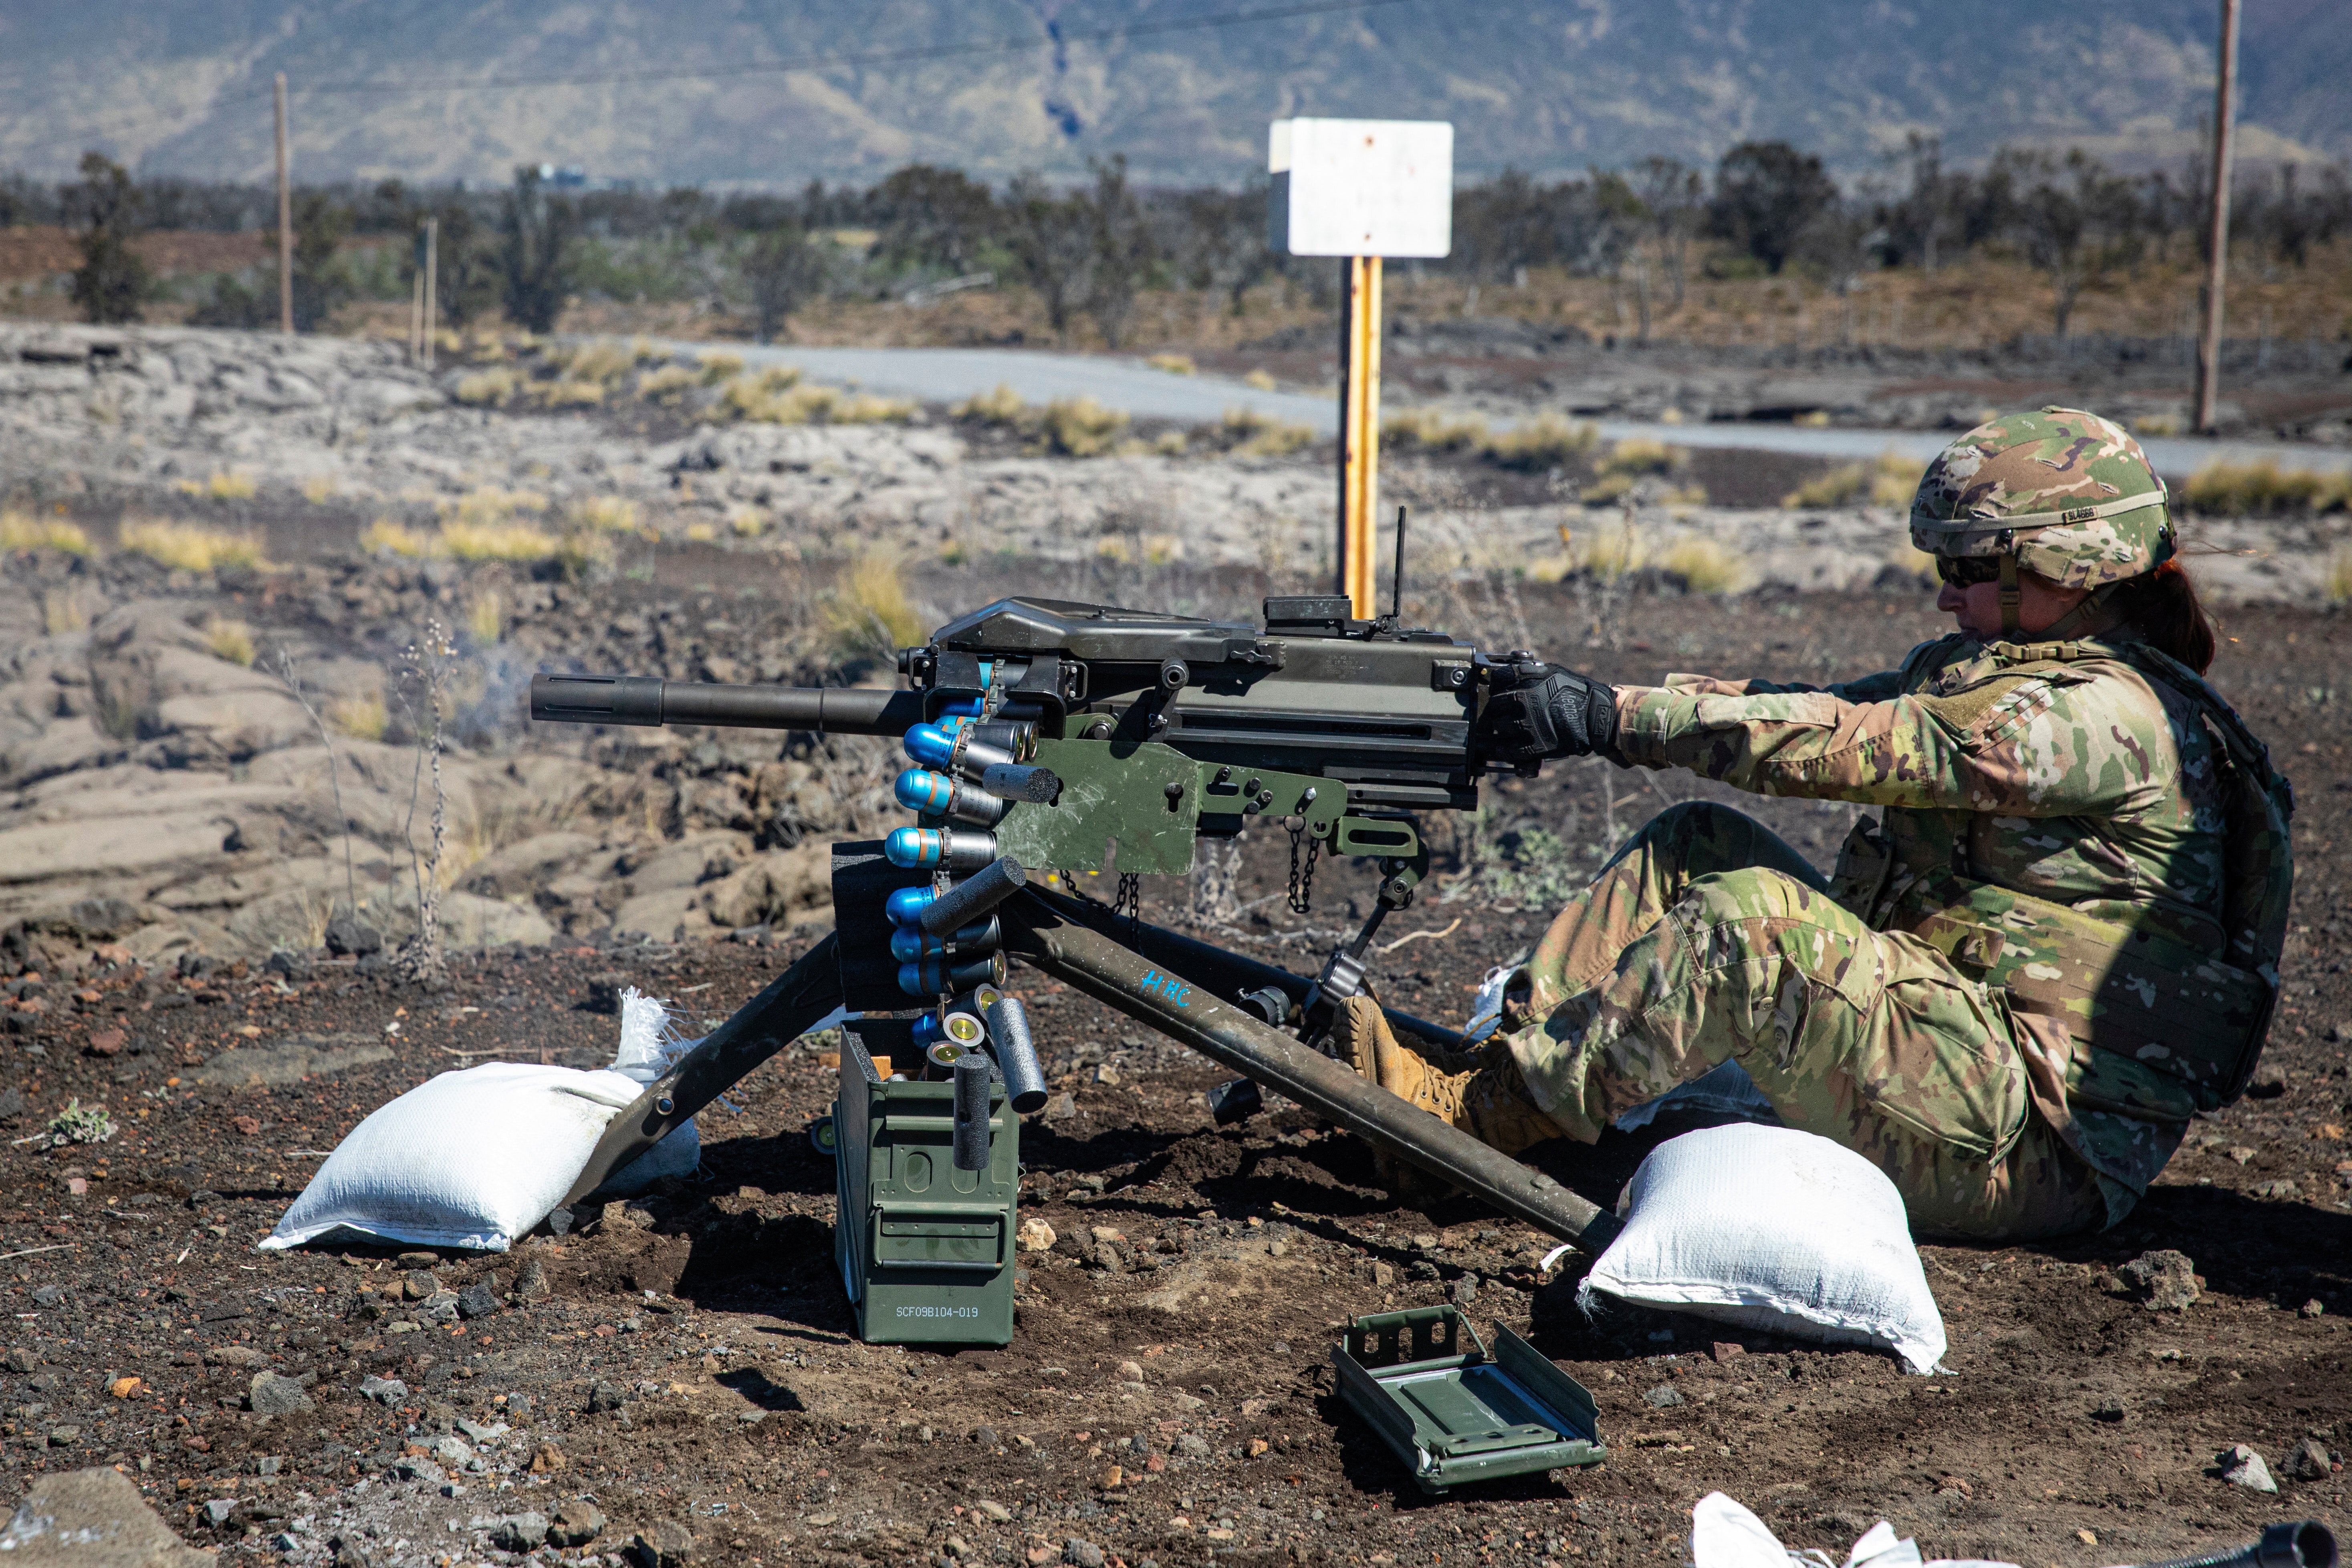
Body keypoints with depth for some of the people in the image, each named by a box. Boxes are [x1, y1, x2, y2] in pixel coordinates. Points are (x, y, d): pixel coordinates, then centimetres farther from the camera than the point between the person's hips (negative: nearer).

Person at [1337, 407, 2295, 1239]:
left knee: (1751, 917, -27)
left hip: (2031, 1152, -9)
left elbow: (1845, 745, -24)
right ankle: (1506, 1055, -7)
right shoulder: (1993, 670, 14)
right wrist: (1588, 705, -8)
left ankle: (1477, 1114, -18)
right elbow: (1801, 708, 4)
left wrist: (1610, 718, -23)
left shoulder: (2108, 717, -17)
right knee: (1700, 845, 0)